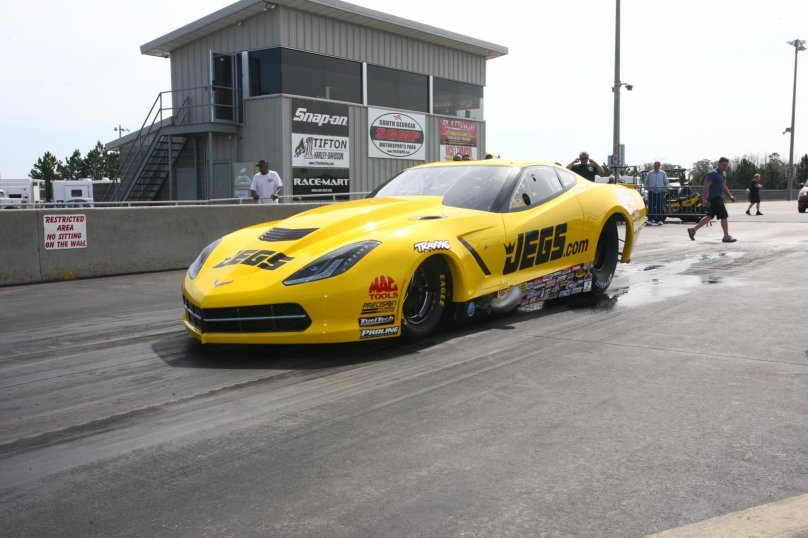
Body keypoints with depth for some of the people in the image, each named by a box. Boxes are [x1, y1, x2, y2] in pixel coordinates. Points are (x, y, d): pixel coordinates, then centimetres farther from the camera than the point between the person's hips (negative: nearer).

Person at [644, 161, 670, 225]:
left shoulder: (663, 173, 8)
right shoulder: (649, 173, 8)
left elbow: (666, 183, 11)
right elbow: (646, 182, 15)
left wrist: (664, 190, 1)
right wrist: (648, 188, 3)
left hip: (660, 193, 0)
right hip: (651, 193, 0)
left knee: (660, 207, -2)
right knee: (651, 207, -4)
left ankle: (659, 220, 4)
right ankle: (650, 220, 0)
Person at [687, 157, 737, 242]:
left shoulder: (724, 173, 15)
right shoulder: (713, 174, -14)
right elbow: (706, 187, -17)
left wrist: (730, 195, 16)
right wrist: (704, 198, -23)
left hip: (719, 198, 10)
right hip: (715, 198, -10)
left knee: (709, 216, 14)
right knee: (724, 216, -9)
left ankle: (693, 230, 22)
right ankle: (726, 237, -3)